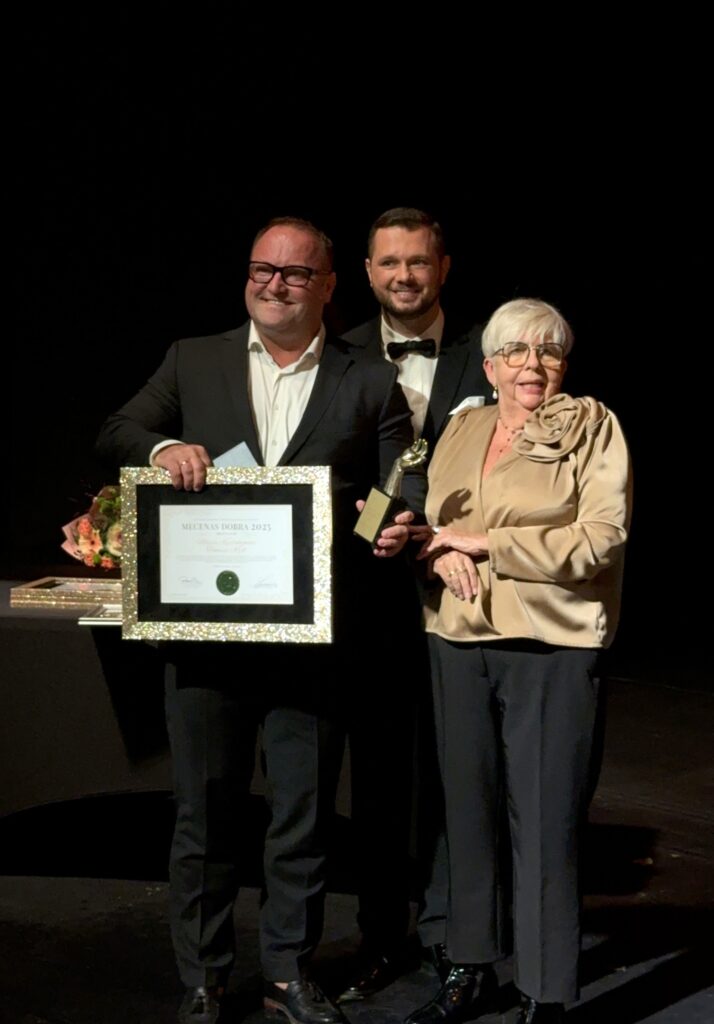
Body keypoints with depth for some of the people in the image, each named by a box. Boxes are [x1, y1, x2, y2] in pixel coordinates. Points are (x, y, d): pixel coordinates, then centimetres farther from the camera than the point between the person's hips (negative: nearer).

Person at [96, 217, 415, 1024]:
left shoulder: (370, 384, 6)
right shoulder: (193, 361, 9)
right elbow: (114, 433, 7)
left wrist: (398, 527, -19)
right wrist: (163, 446, -14)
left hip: (314, 633, 0)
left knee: (303, 812, 10)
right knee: (204, 810, 10)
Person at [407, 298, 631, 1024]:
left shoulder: (593, 427, -1)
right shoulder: (461, 428, 14)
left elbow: (599, 539, -11)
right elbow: (428, 520, 17)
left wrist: (484, 543, -11)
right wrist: (442, 552, -7)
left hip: (550, 648, -5)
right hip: (457, 642, 5)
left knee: (544, 824, -1)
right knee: (468, 810, 11)